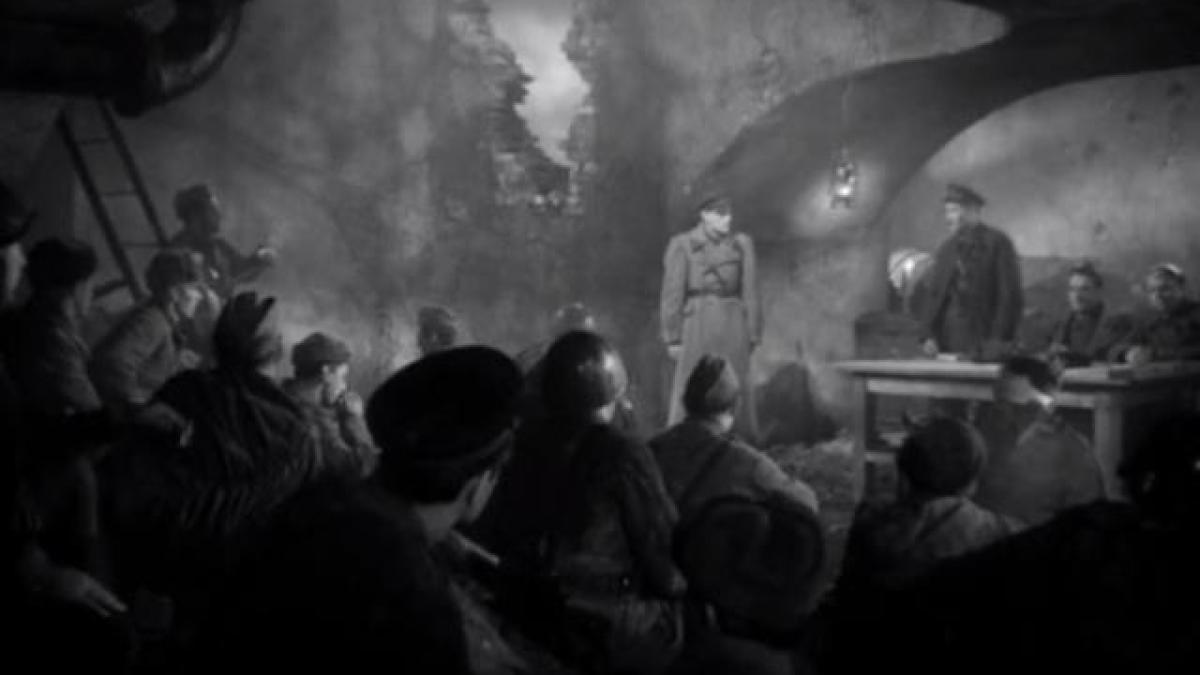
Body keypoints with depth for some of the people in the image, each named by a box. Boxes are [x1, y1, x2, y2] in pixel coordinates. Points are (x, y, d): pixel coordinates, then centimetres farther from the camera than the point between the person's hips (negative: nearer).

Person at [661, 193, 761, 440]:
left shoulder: (742, 244, 7)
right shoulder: (682, 245, -2)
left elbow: (750, 292, 9)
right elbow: (672, 293, -2)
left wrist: (752, 335, 7)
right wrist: (673, 338, -4)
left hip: (733, 326, 3)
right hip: (696, 325, -3)